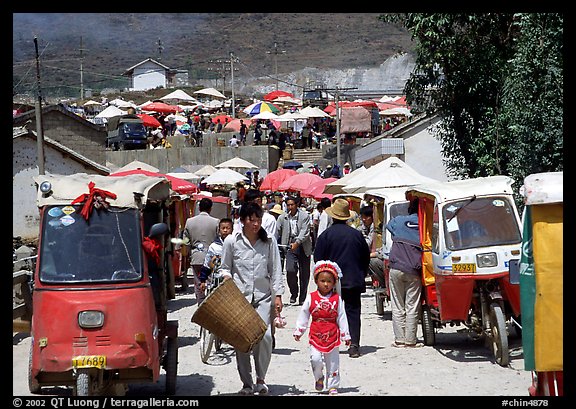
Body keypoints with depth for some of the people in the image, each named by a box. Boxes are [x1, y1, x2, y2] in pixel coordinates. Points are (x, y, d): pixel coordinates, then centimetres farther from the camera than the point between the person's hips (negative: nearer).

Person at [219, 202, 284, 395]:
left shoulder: (269, 242, 5)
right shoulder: (231, 241, 2)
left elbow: (275, 270, 8)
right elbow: (225, 267, 12)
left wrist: (278, 295, 2)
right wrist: (226, 276, -10)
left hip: (263, 296, 0)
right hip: (239, 296, 0)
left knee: (264, 336, -16)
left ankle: (260, 379, 3)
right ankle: (247, 383, 14)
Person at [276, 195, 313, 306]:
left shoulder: (305, 216, -5)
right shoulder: (282, 217, 4)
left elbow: (305, 232, -14)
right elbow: (277, 232, 7)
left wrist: (297, 243, -27)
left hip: (303, 246, -1)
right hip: (290, 247, 1)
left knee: (304, 273, 6)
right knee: (290, 270, -17)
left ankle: (302, 298, 19)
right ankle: (294, 293, 4)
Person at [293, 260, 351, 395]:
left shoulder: (337, 299, 0)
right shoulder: (311, 298, 1)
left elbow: (342, 318, 3)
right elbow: (303, 315, 7)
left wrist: (346, 335, 3)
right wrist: (298, 331, 7)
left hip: (332, 336, 0)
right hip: (316, 335, 0)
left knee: (333, 362, 6)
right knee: (316, 359, -11)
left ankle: (333, 386, 18)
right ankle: (319, 378, 17)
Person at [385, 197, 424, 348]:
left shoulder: (398, 221, 6)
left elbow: (388, 226, 27)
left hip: (396, 269, 1)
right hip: (414, 272, -1)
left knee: (398, 307, 7)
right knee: (412, 308, 4)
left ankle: (399, 339, 8)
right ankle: (410, 340, 5)